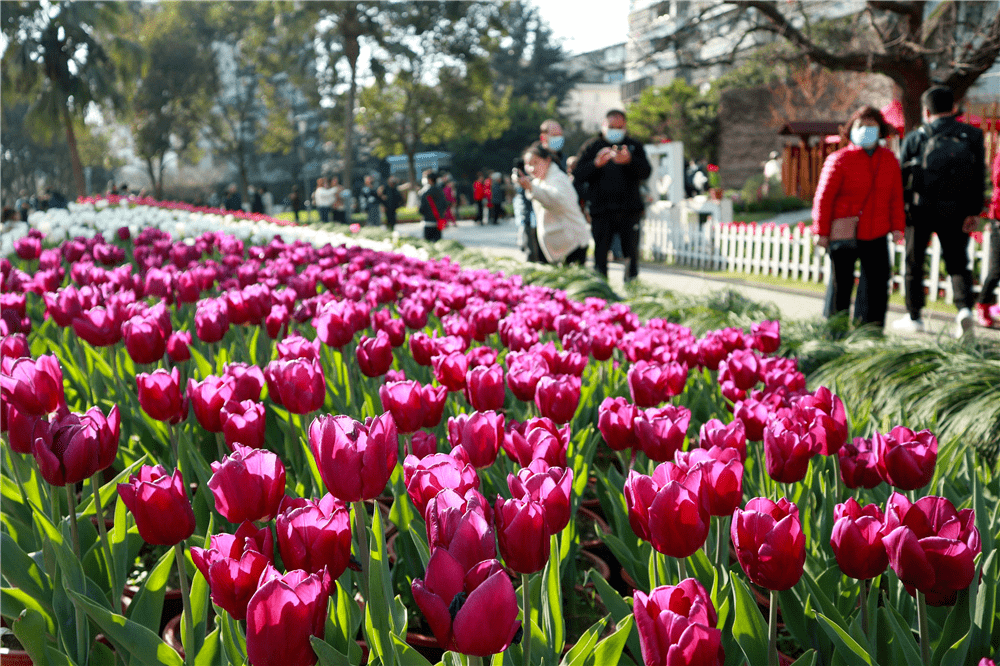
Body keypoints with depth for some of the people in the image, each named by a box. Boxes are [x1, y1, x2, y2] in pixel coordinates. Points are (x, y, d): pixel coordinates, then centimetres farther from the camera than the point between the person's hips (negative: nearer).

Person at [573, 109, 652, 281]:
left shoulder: (634, 146, 13)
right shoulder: (591, 147, 10)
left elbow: (646, 172, -1)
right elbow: (577, 174, -1)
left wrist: (629, 161, -19)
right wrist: (596, 164, -18)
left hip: (630, 210, 1)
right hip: (601, 210, -1)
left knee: (631, 252, 1)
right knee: (600, 253, -2)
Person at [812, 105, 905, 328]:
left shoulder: (889, 160, 9)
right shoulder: (839, 160, -5)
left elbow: (896, 196, 12)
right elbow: (823, 197, -6)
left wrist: (897, 226, 5)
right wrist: (822, 232, -9)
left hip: (876, 236, 4)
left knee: (877, 285, 6)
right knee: (840, 285, 3)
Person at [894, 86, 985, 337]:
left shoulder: (915, 137, 1)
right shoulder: (972, 136, 5)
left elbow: (900, 175, 1)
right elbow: (979, 177, -1)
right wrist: (974, 212, -1)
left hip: (920, 210, -1)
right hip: (955, 212, 1)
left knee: (914, 263, 11)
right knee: (957, 263, 10)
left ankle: (914, 317, 15)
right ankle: (965, 307, -13)